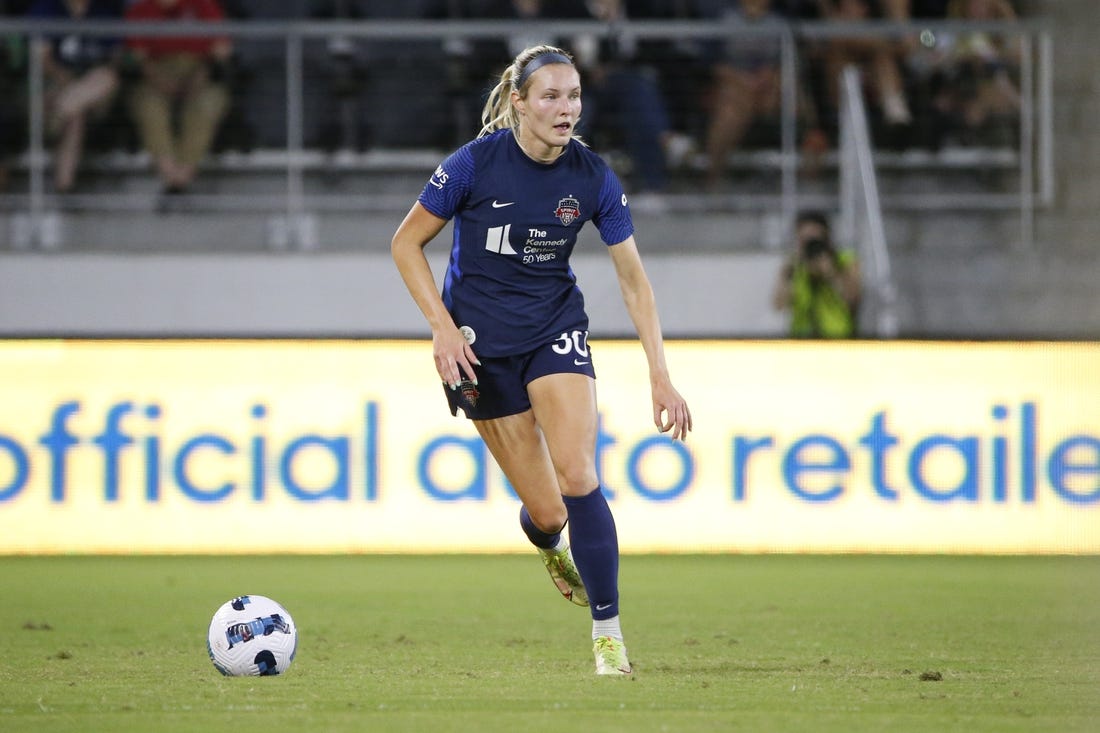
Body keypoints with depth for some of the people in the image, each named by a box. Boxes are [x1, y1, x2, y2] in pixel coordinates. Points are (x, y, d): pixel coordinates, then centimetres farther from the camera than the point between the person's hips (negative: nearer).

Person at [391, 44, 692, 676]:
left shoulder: (593, 177, -9)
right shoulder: (477, 163, -16)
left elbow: (633, 278, -2)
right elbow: (406, 244, -5)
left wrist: (661, 377, -6)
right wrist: (444, 328, -14)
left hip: (557, 328, 2)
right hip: (480, 341, -1)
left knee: (577, 478, -19)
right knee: (546, 509, -1)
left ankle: (609, 635, -9)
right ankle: (548, 541, 38)